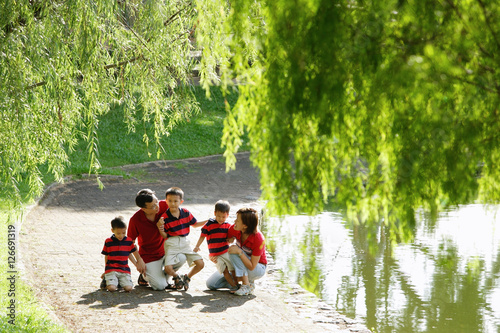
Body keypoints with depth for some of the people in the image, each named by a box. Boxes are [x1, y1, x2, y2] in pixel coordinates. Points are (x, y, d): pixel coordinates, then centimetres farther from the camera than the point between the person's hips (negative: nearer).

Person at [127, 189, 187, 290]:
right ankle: (144, 275, 16)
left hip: (164, 251, 3)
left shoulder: (163, 206, -14)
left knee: (181, 258, -29)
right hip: (148, 257, -3)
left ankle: (163, 276, 2)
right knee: (160, 286, -19)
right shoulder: (135, 220, -20)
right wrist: (139, 261, -12)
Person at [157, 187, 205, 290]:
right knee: (168, 268, -23)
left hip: (184, 243, 3)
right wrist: (160, 228, -23)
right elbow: (164, 236, -3)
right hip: (171, 244, -3)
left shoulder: (186, 213, 2)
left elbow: (195, 224, 19)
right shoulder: (165, 217, -9)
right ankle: (177, 277, 14)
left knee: (200, 264, -9)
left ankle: (187, 277, 19)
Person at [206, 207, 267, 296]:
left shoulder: (259, 239, -32)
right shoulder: (235, 229, -17)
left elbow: (251, 267, -30)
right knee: (210, 284, -5)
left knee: (234, 253, -35)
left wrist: (239, 252, -40)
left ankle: (248, 285, -22)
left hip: (258, 269, -6)